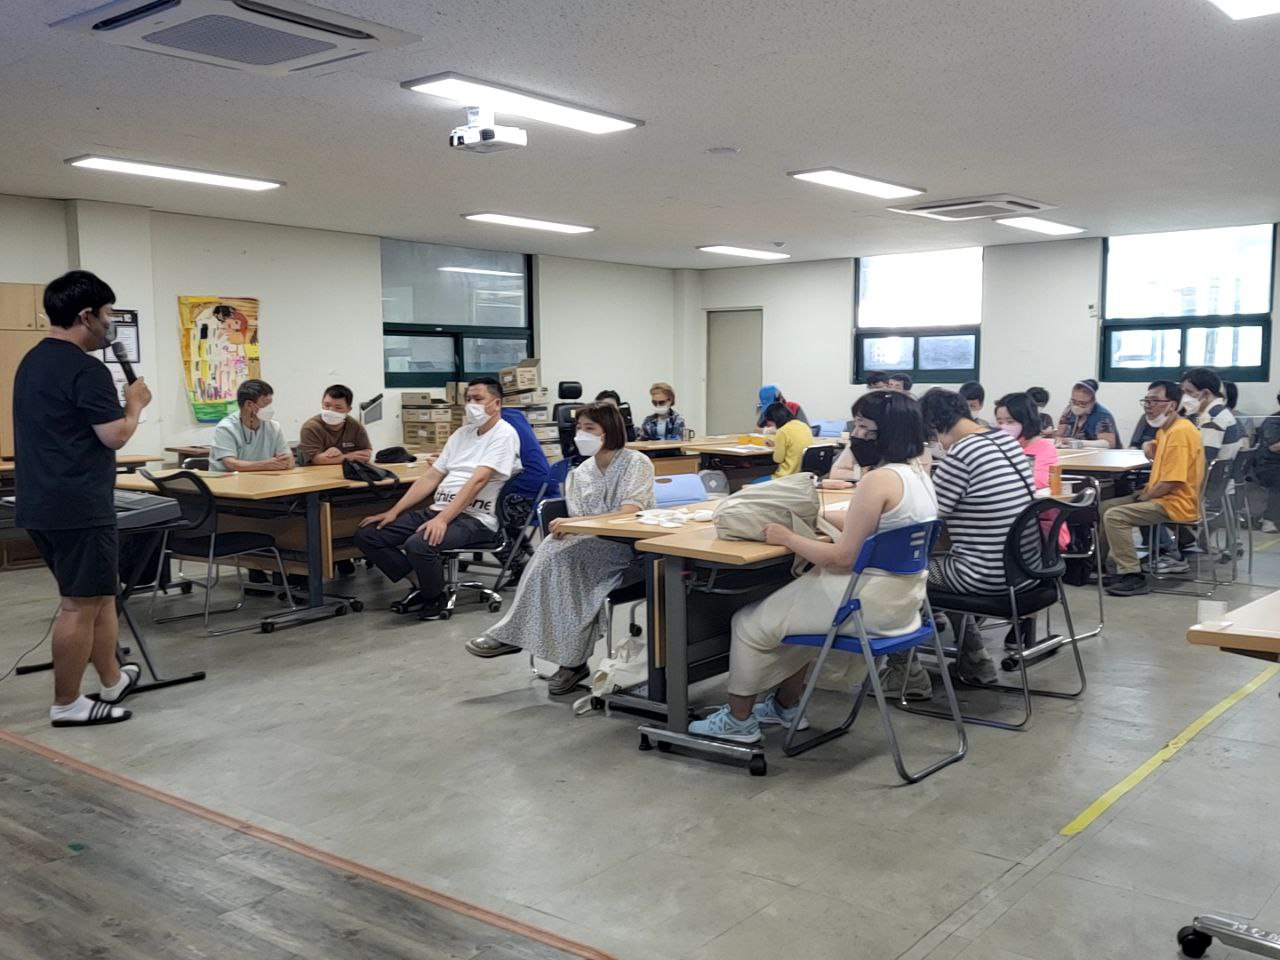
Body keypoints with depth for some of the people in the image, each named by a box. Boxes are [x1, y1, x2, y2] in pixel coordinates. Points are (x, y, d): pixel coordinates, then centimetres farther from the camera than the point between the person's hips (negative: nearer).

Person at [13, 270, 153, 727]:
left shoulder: (31, 362, 14)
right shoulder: (85, 369, -16)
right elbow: (115, 436, -16)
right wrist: (135, 403, -1)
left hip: (41, 504, 10)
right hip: (78, 507, -10)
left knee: (100, 594, 18)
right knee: (80, 605, 0)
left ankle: (113, 682, 28)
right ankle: (67, 704, 8)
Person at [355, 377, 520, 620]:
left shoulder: (503, 434, -6)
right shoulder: (463, 433, 19)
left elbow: (478, 480, -19)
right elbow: (431, 477, 16)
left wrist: (443, 519, -28)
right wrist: (394, 511, 7)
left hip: (474, 518, -8)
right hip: (438, 509, 8)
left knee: (418, 544, -35)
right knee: (367, 535, -2)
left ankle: (434, 595, -5)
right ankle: (421, 584, 6)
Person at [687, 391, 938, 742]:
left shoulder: (879, 480, -24)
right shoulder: (918, 473, 6)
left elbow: (843, 558, -24)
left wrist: (788, 538, -13)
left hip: (869, 604, -10)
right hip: (900, 598, 10)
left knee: (750, 623, 6)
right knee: (793, 606, 30)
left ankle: (739, 719, 22)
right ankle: (786, 705, 38)